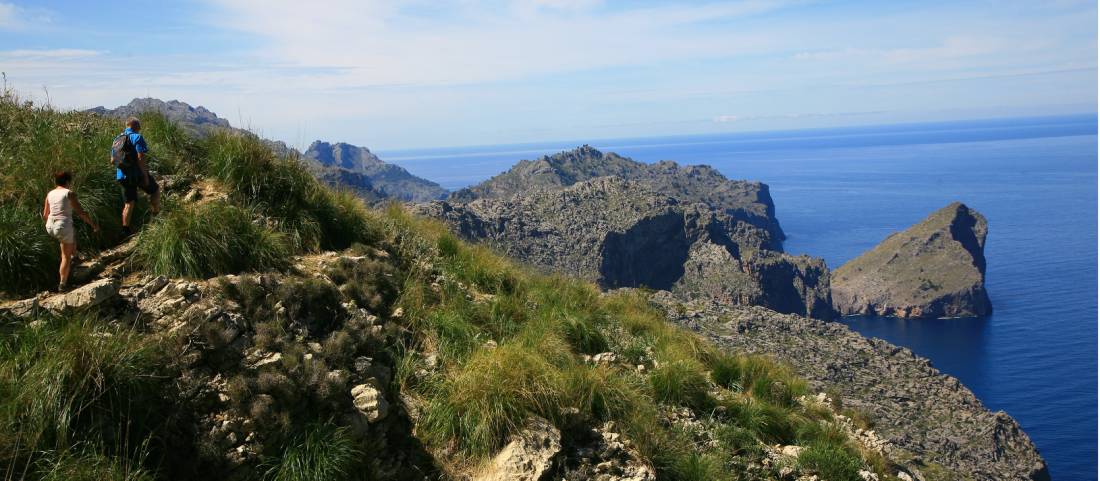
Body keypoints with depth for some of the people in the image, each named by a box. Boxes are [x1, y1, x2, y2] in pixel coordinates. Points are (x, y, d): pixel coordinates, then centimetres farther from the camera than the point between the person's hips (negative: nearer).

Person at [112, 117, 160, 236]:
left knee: (128, 203, 12)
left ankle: (125, 230, 10)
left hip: (122, 176, 7)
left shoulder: (117, 139, 14)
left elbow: (112, 160, 16)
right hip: (136, 173, -6)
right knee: (155, 190, 16)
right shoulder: (137, 137, -10)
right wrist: (145, 175, -17)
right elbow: (140, 158, -19)